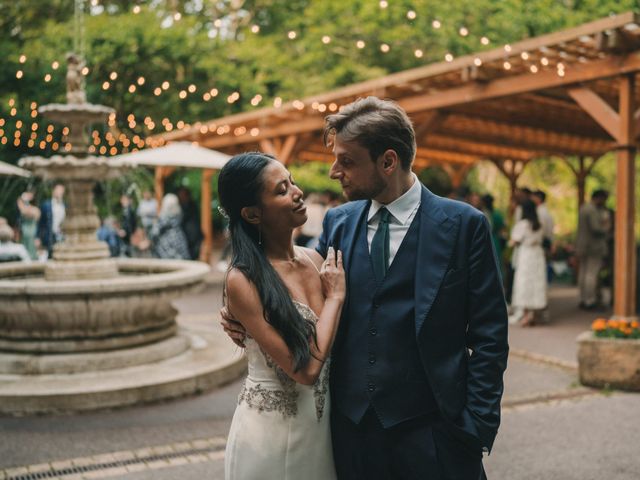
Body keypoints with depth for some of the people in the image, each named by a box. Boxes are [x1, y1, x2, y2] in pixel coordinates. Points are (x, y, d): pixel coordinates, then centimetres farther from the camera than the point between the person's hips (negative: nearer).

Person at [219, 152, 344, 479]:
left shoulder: (315, 260, -2)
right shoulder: (243, 281, -19)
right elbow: (306, 368, -23)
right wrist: (335, 296, -15)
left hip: (322, 424, 6)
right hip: (271, 430, -6)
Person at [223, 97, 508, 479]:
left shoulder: (464, 224, -8)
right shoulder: (338, 222, 4)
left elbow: (489, 338, -6)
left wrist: (477, 428, -10)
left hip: (429, 432, -3)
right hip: (350, 424, 4)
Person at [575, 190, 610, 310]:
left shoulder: (583, 208, 13)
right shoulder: (593, 211, -17)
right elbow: (596, 229, -23)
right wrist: (606, 229, -4)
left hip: (582, 245, 10)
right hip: (594, 246, -10)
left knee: (583, 272, 10)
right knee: (592, 273, -7)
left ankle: (583, 299, 14)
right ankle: (590, 301, -6)